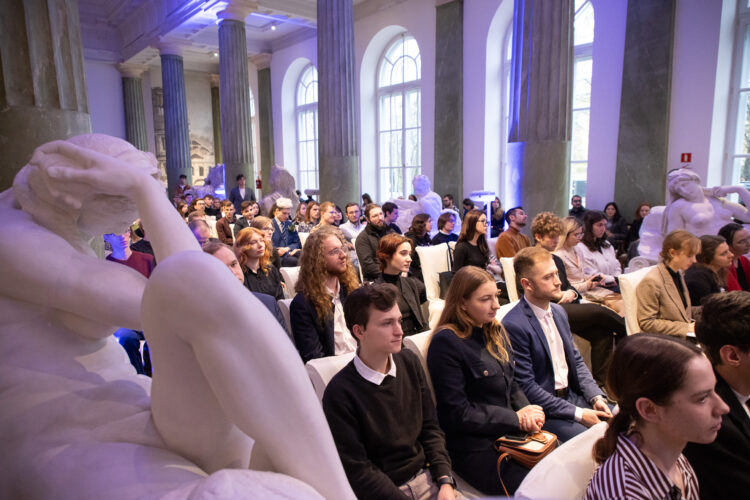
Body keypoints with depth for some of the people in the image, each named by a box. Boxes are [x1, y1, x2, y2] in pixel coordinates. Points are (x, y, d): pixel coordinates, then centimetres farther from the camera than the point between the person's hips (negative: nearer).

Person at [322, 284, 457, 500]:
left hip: (425, 476, 4)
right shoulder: (340, 392, -17)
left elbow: (430, 426, 7)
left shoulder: (409, 361, 0)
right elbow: (357, 471, -12)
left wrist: (445, 480, -4)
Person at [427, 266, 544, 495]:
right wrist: (516, 419, -13)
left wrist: (527, 412, -5)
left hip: (510, 433, 8)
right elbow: (458, 414, -16)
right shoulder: (446, 343, -17)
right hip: (474, 448, -7)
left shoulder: (495, 330, 8)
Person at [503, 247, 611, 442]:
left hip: (572, 396, 8)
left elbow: (576, 360, 15)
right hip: (543, 410, -8)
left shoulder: (558, 312, 8)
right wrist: (578, 413, -17)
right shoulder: (514, 325, -20)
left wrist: (596, 397, 0)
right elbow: (526, 387, -19)